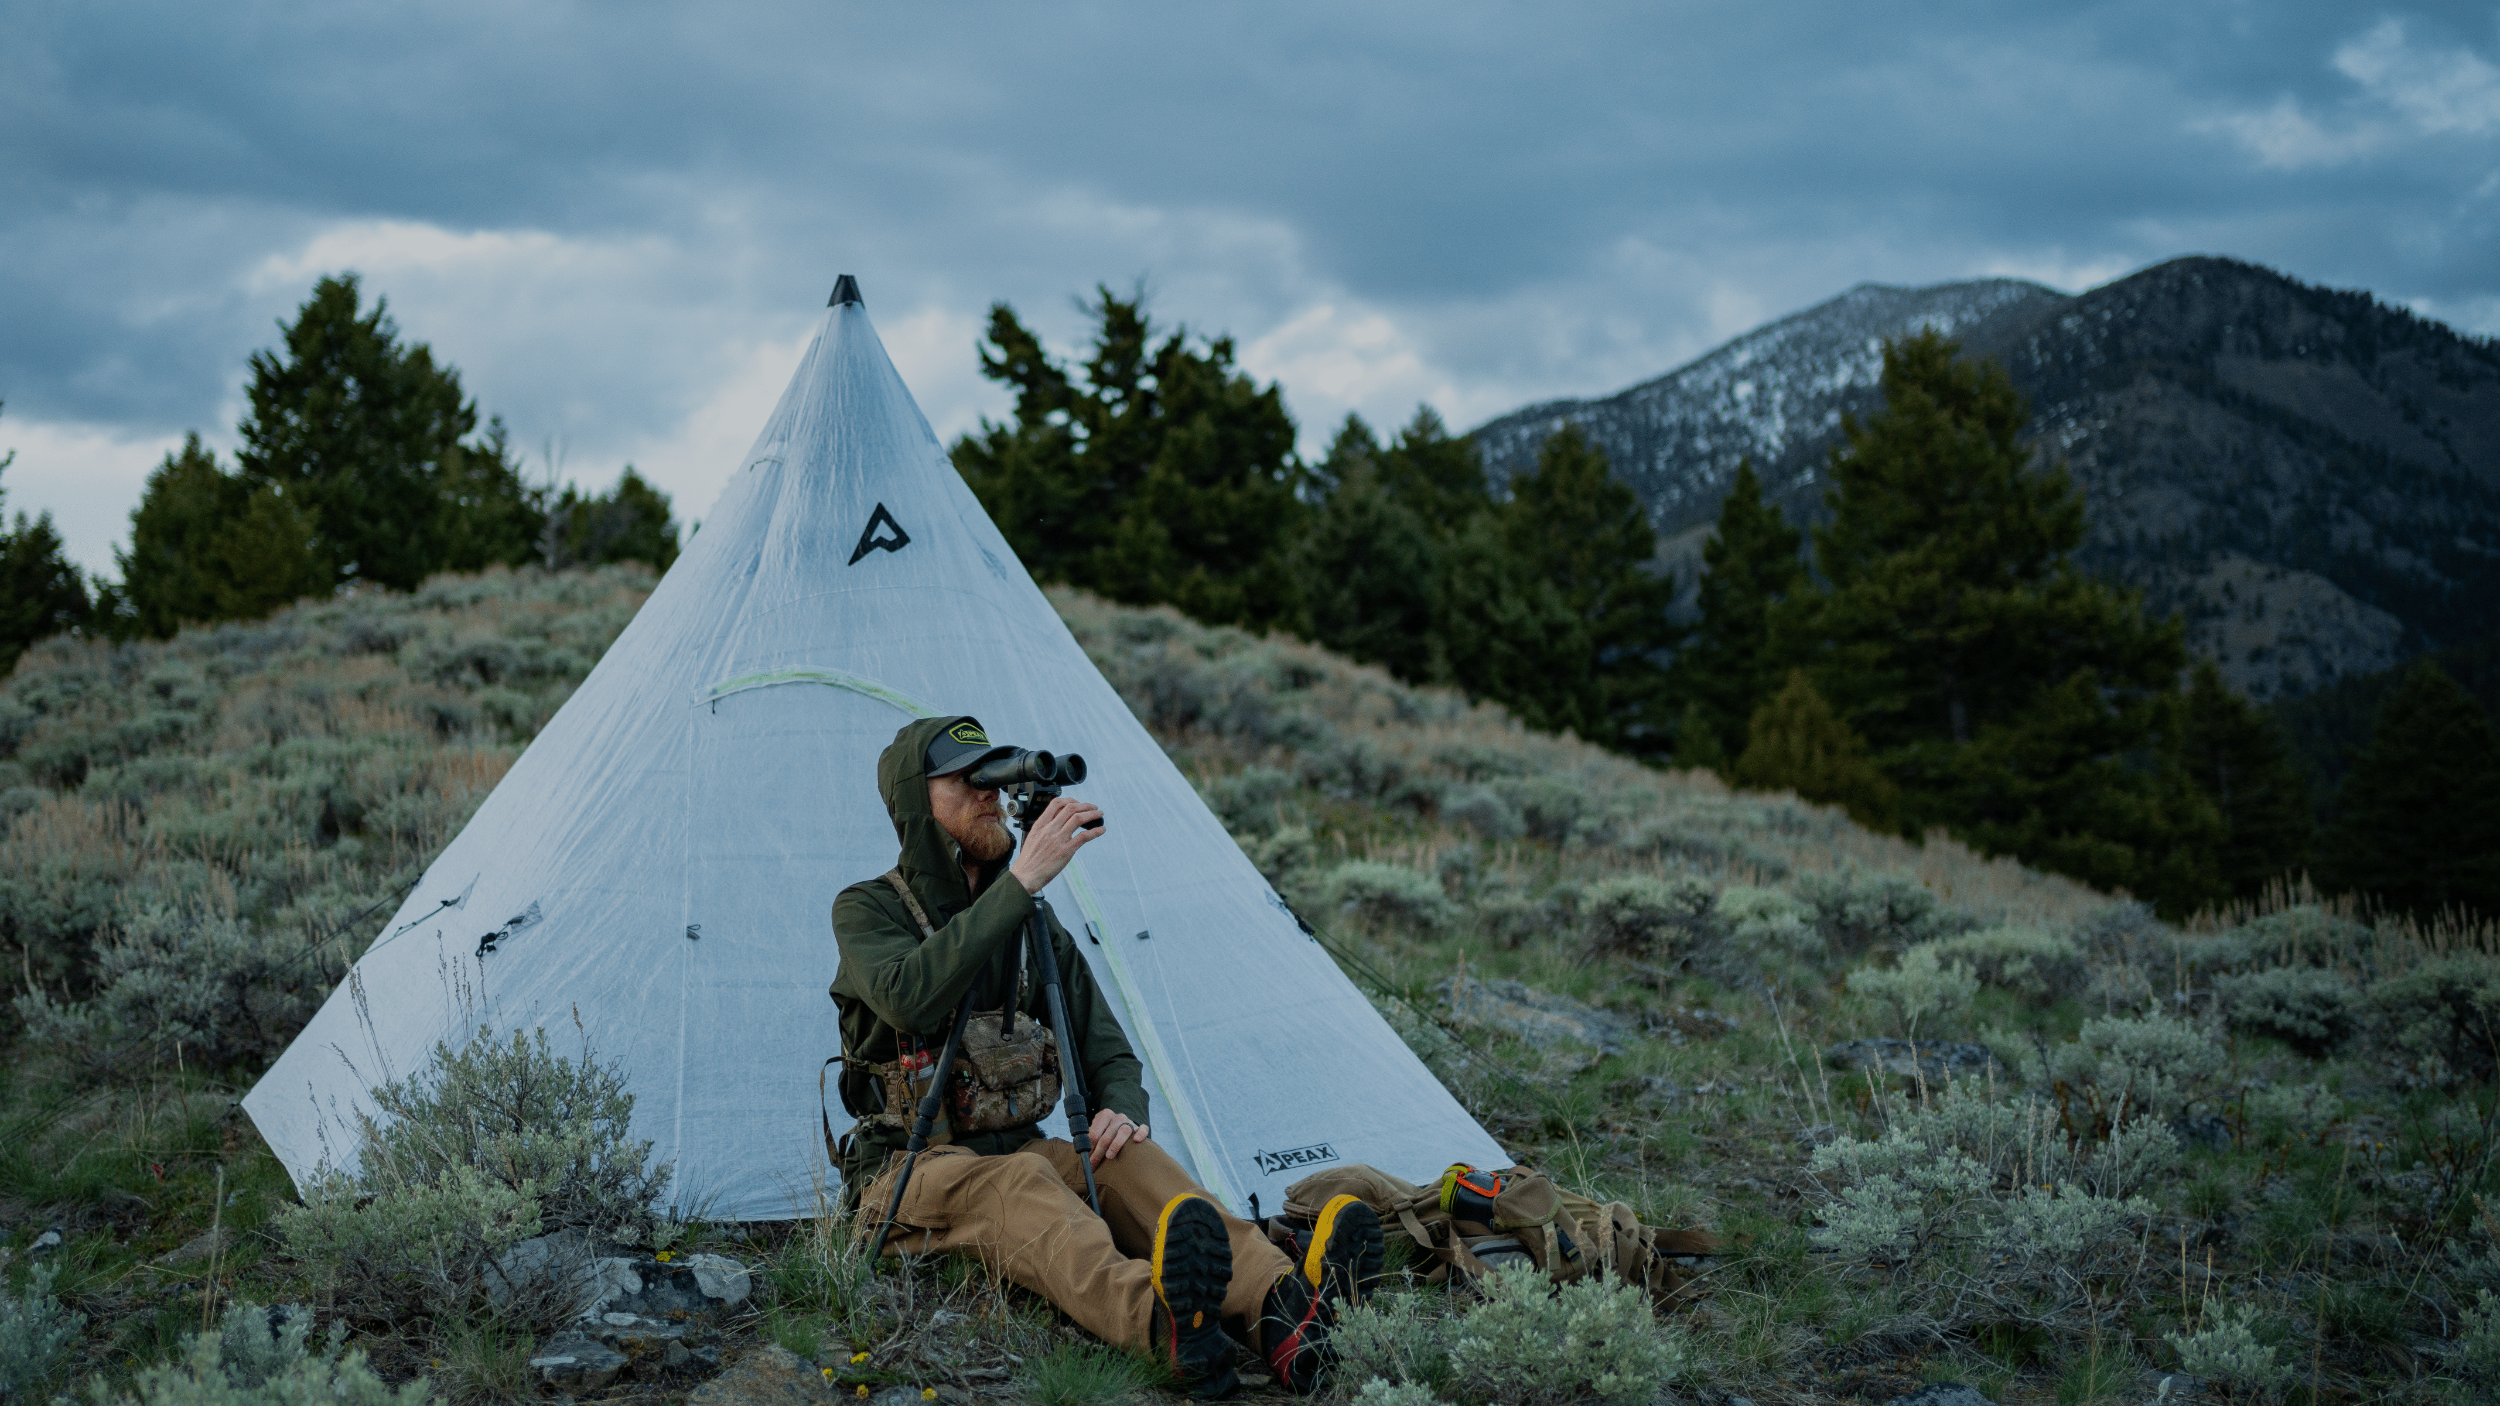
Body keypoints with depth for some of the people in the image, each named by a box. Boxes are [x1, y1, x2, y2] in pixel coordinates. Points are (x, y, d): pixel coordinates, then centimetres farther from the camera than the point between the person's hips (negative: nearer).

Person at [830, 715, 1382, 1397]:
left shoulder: (1032, 921, 10)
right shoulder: (865, 910, -7)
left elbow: (1105, 1048, 12)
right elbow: (908, 998, -31)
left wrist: (1122, 1111, -14)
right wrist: (1019, 882, -35)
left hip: (1018, 1149, 5)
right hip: (909, 1168, -5)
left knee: (1130, 1162, -27)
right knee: (1017, 1186, -38)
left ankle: (1276, 1308, -54)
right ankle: (1160, 1321, -70)